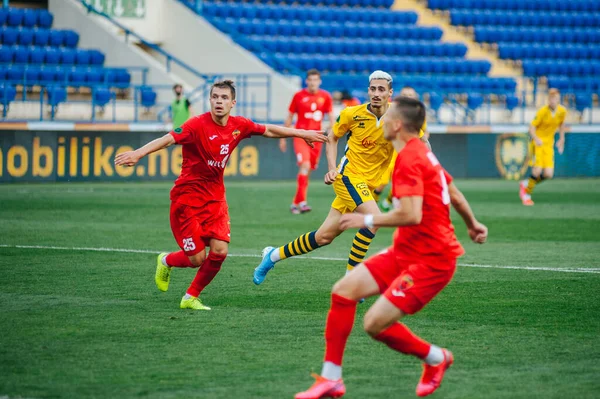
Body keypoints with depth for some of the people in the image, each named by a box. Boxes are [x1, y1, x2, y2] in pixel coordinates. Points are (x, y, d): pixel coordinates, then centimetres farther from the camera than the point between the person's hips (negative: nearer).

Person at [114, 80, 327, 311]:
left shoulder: (239, 126, -1)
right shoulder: (198, 125, -19)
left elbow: (269, 131, 16)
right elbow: (168, 139, -32)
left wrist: (301, 133, 22)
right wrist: (138, 153, -47)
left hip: (215, 198, 5)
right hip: (187, 198, -5)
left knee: (220, 251, -10)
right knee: (197, 259, -6)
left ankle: (191, 297, 13)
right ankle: (166, 261, 30)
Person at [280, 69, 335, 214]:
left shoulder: (325, 97, 4)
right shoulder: (299, 96, 0)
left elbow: (331, 118, 8)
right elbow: (289, 117, 8)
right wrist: (283, 138, 9)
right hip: (300, 136, -3)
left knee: (308, 171, 7)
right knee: (305, 165, -21)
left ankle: (295, 203, 21)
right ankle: (302, 202, -25)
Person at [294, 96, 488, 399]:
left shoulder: (409, 159, -20)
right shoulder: (422, 152, 11)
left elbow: (411, 215, -31)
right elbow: (454, 194, 24)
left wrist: (367, 220, -18)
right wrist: (472, 224, 40)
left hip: (430, 260, -10)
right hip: (405, 252, 10)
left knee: (375, 323, -15)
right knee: (344, 290, 0)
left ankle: (436, 359, 11)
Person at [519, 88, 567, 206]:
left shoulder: (562, 111, -1)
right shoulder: (542, 111, -15)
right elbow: (532, 127, -15)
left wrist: (561, 139, 19)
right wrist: (536, 139, -32)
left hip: (549, 144, 5)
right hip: (538, 143, -5)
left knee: (548, 174, -6)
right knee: (537, 170, -17)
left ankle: (527, 185, 21)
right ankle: (526, 194, 6)